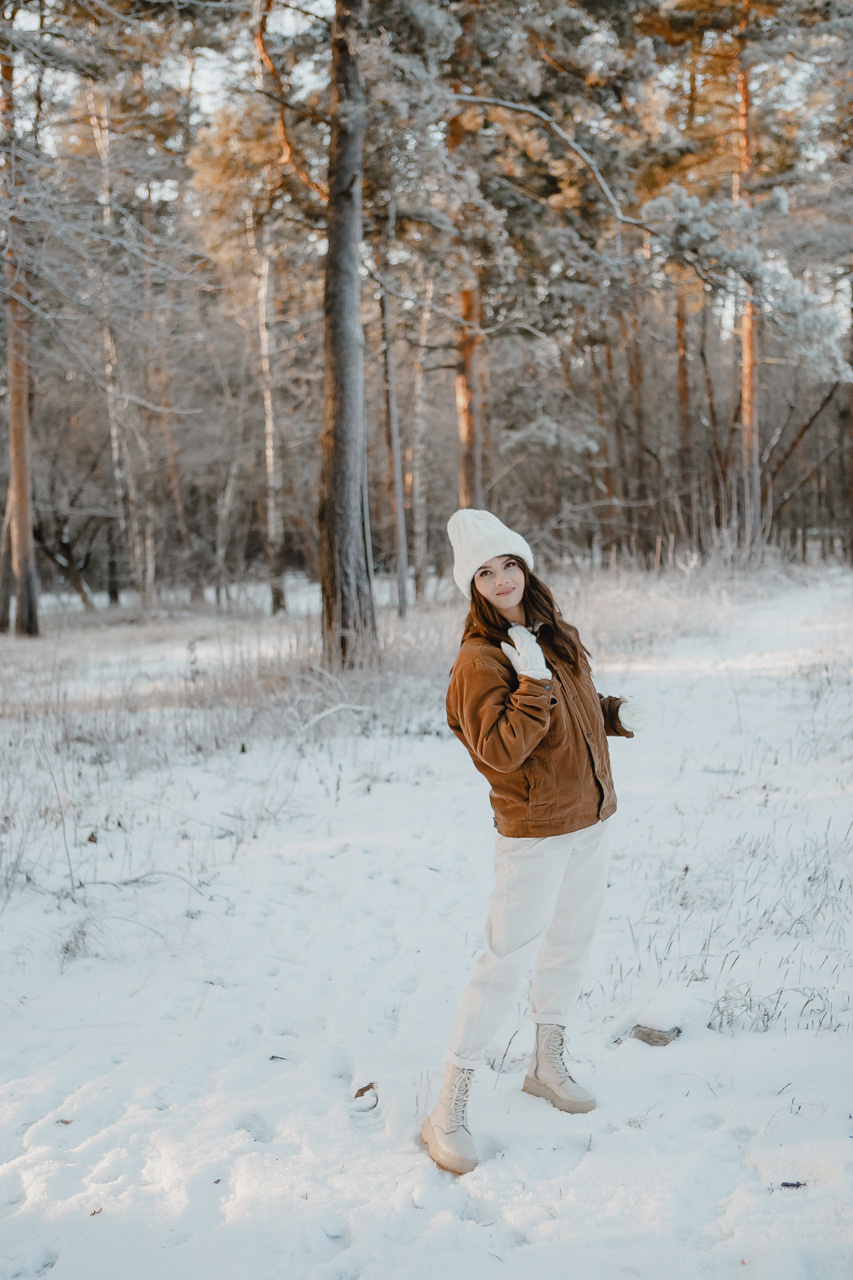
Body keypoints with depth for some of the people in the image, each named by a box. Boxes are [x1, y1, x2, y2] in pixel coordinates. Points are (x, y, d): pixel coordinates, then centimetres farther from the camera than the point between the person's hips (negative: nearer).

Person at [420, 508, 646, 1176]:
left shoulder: (557, 634, 7)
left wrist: (617, 713, 5)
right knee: (506, 961, -7)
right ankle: (449, 1112, 3)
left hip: (591, 819, 8)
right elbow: (500, 749, -26)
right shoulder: (480, 660, -17)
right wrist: (534, 682, -29)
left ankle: (548, 1065, 40)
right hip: (534, 831, -8)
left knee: (571, 944, 20)